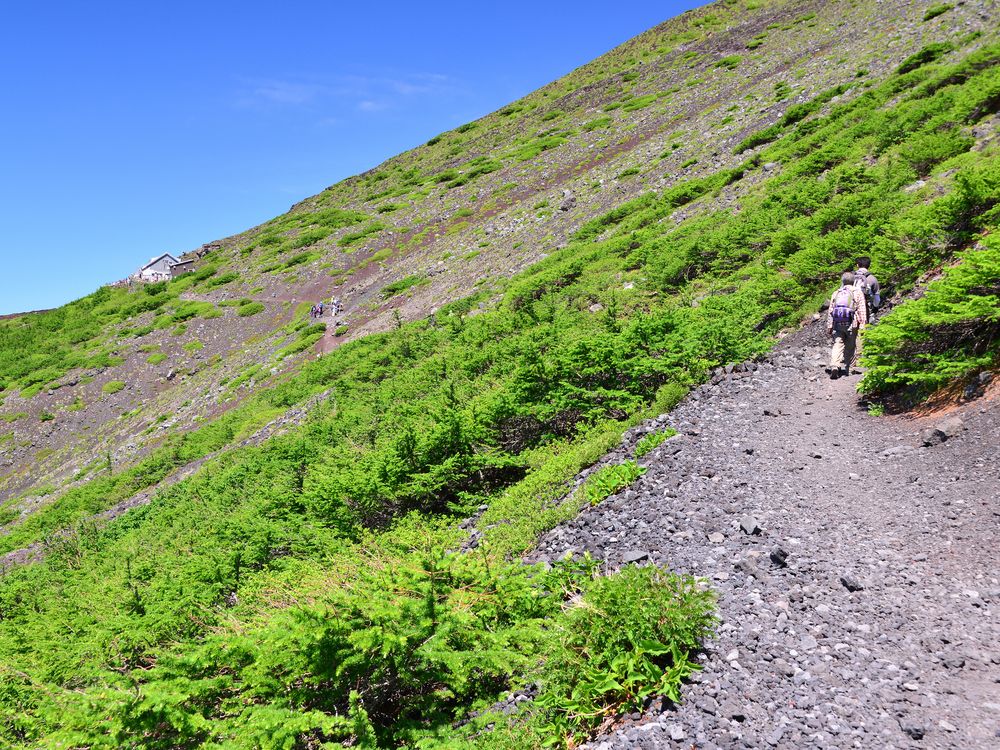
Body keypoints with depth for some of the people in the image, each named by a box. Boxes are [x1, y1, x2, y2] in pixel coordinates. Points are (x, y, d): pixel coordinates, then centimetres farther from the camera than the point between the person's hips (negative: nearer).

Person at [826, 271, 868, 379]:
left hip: (837, 323, 2)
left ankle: (834, 366, -22)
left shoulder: (836, 293, 15)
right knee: (850, 347, 9)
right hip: (851, 323, -2)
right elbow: (862, 310, -1)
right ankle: (847, 368, 12)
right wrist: (862, 325, -1)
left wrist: (829, 326, 17)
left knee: (837, 345, -3)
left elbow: (830, 311, 13)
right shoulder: (857, 292, 6)